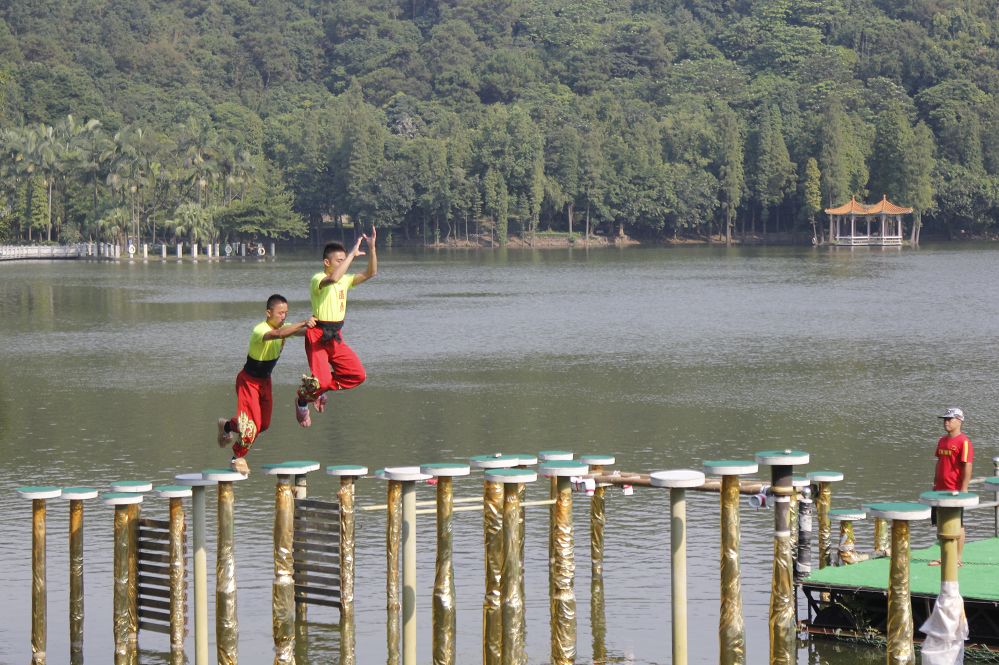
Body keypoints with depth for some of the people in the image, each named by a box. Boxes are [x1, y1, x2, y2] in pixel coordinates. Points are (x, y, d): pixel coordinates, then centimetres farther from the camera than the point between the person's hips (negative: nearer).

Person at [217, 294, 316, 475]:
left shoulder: (284, 327, -6)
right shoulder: (260, 330, -31)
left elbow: (301, 331, -20)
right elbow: (277, 334, -51)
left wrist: (310, 327, -42)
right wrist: (303, 323, -58)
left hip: (265, 380, 8)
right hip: (249, 380, -8)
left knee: (264, 423, 12)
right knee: (251, 423, -12)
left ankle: (228, 426, 37)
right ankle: (238, 458, 12)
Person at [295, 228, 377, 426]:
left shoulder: (345, 280, 10)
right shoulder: (318, 279, -13)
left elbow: (370, 273, 4)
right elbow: (333, 278, -36)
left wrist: (372, 248, -8)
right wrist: (352, 254, -30)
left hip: (335, 337, 7)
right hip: (318, 337, -7)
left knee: (358, 375, -1)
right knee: (321, 380, -17)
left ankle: (321, 390, 19)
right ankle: (302, 402, 15)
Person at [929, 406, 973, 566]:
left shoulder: (964, 441, -12)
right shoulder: (942, 440, 13)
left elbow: (967, 466, -16)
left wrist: (963, 489, -19)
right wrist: (935, 483, 18)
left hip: (955, 491, -8)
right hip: (940, 490, 8)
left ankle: (958, 559, 7)